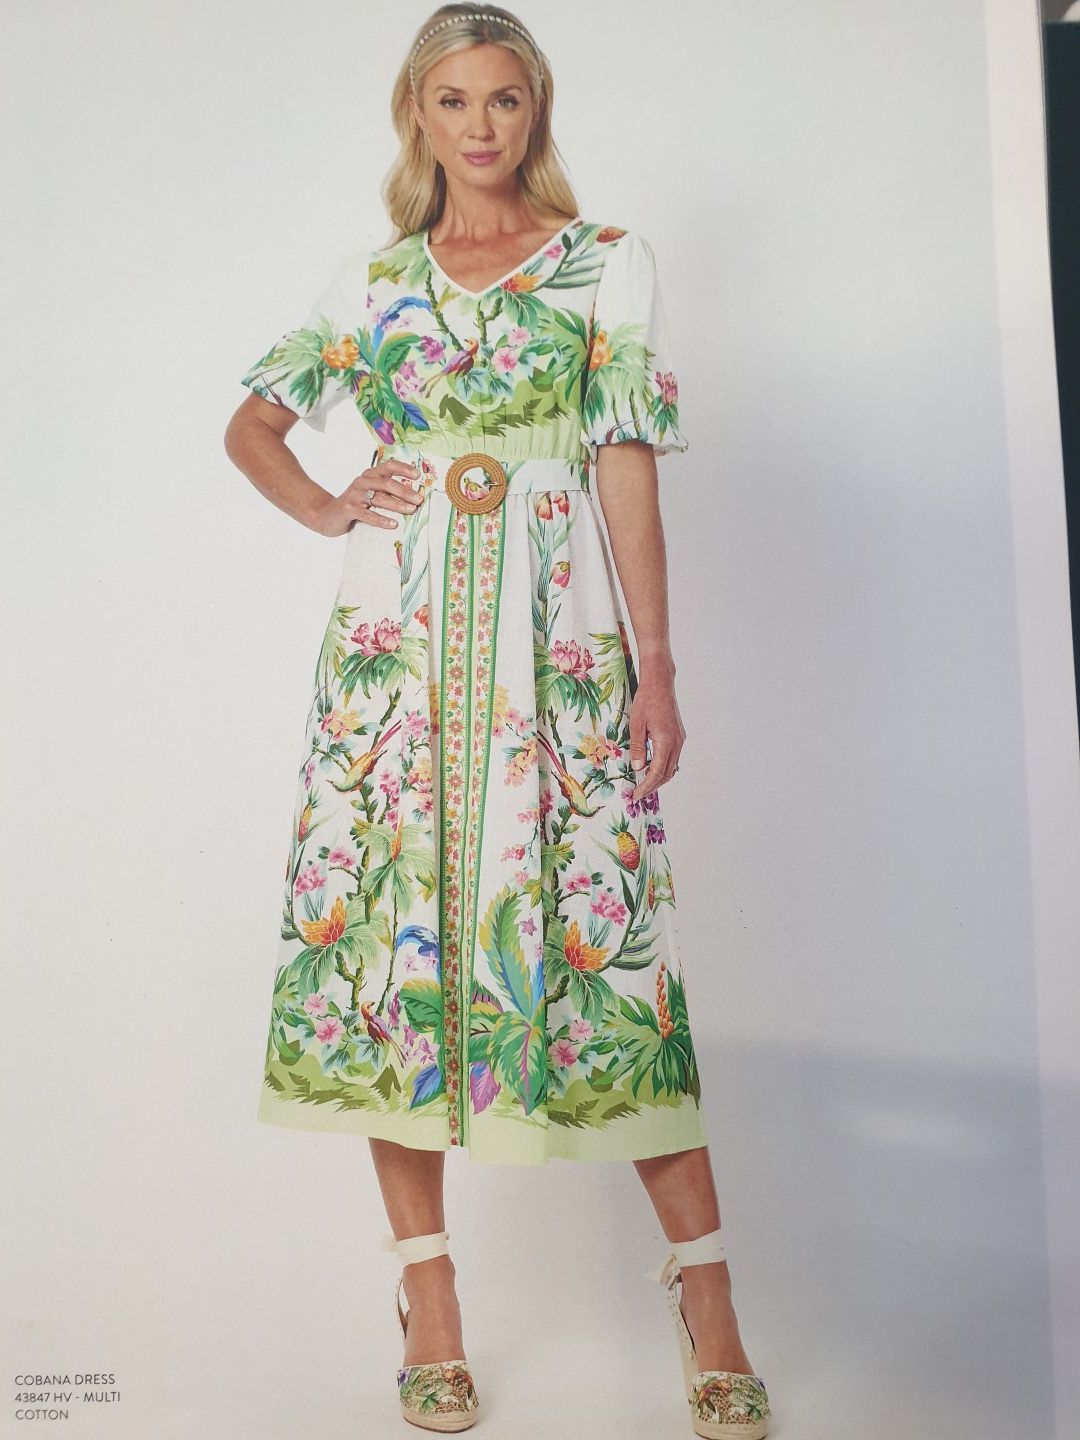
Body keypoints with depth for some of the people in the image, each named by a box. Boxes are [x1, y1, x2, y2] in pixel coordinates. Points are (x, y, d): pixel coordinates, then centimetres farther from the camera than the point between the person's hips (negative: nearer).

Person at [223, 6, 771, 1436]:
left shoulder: (608, 261, 9)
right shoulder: (373, 279, 15)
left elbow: (628, 469, 2)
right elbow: (252, 422, 24)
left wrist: (657, 665, -5)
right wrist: (326, 506, 4)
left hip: (559, 630, -2)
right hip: (398, 630, 3)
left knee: (600, 923, -7)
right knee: (393, 908, -1)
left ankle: (702, 1283, 4)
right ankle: (427, 1288, 10)